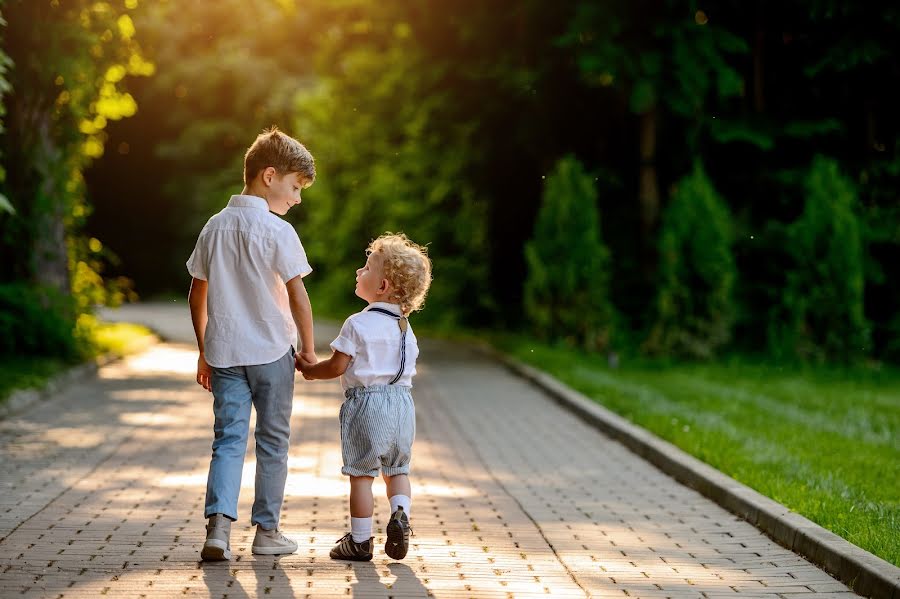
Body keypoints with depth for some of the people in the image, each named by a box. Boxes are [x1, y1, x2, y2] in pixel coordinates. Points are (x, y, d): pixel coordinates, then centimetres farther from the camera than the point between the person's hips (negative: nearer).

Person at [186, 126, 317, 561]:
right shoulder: (278, 231, -11)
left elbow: (198, 296, 10)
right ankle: (266, 531, 16)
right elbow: (297, 296, -12)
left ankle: (218, 524, -12)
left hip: (224, 353, 4)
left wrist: (204, 352, 17)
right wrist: (308, 349, 0)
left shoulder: (214, 227, 7)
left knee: (228, 440, 5)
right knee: (273, 442, 9)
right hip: (271, 353, -4)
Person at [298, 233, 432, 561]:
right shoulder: (405, 327, 10)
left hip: (365, 402, -6)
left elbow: (337, 366, -11)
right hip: (402, 402, 6)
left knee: (361, 474, 1)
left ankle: (360, 540, 5)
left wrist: (309, 369, 8)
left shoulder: (357, 325, -11)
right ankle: (400, 513, -6)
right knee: (397, 469, 17)